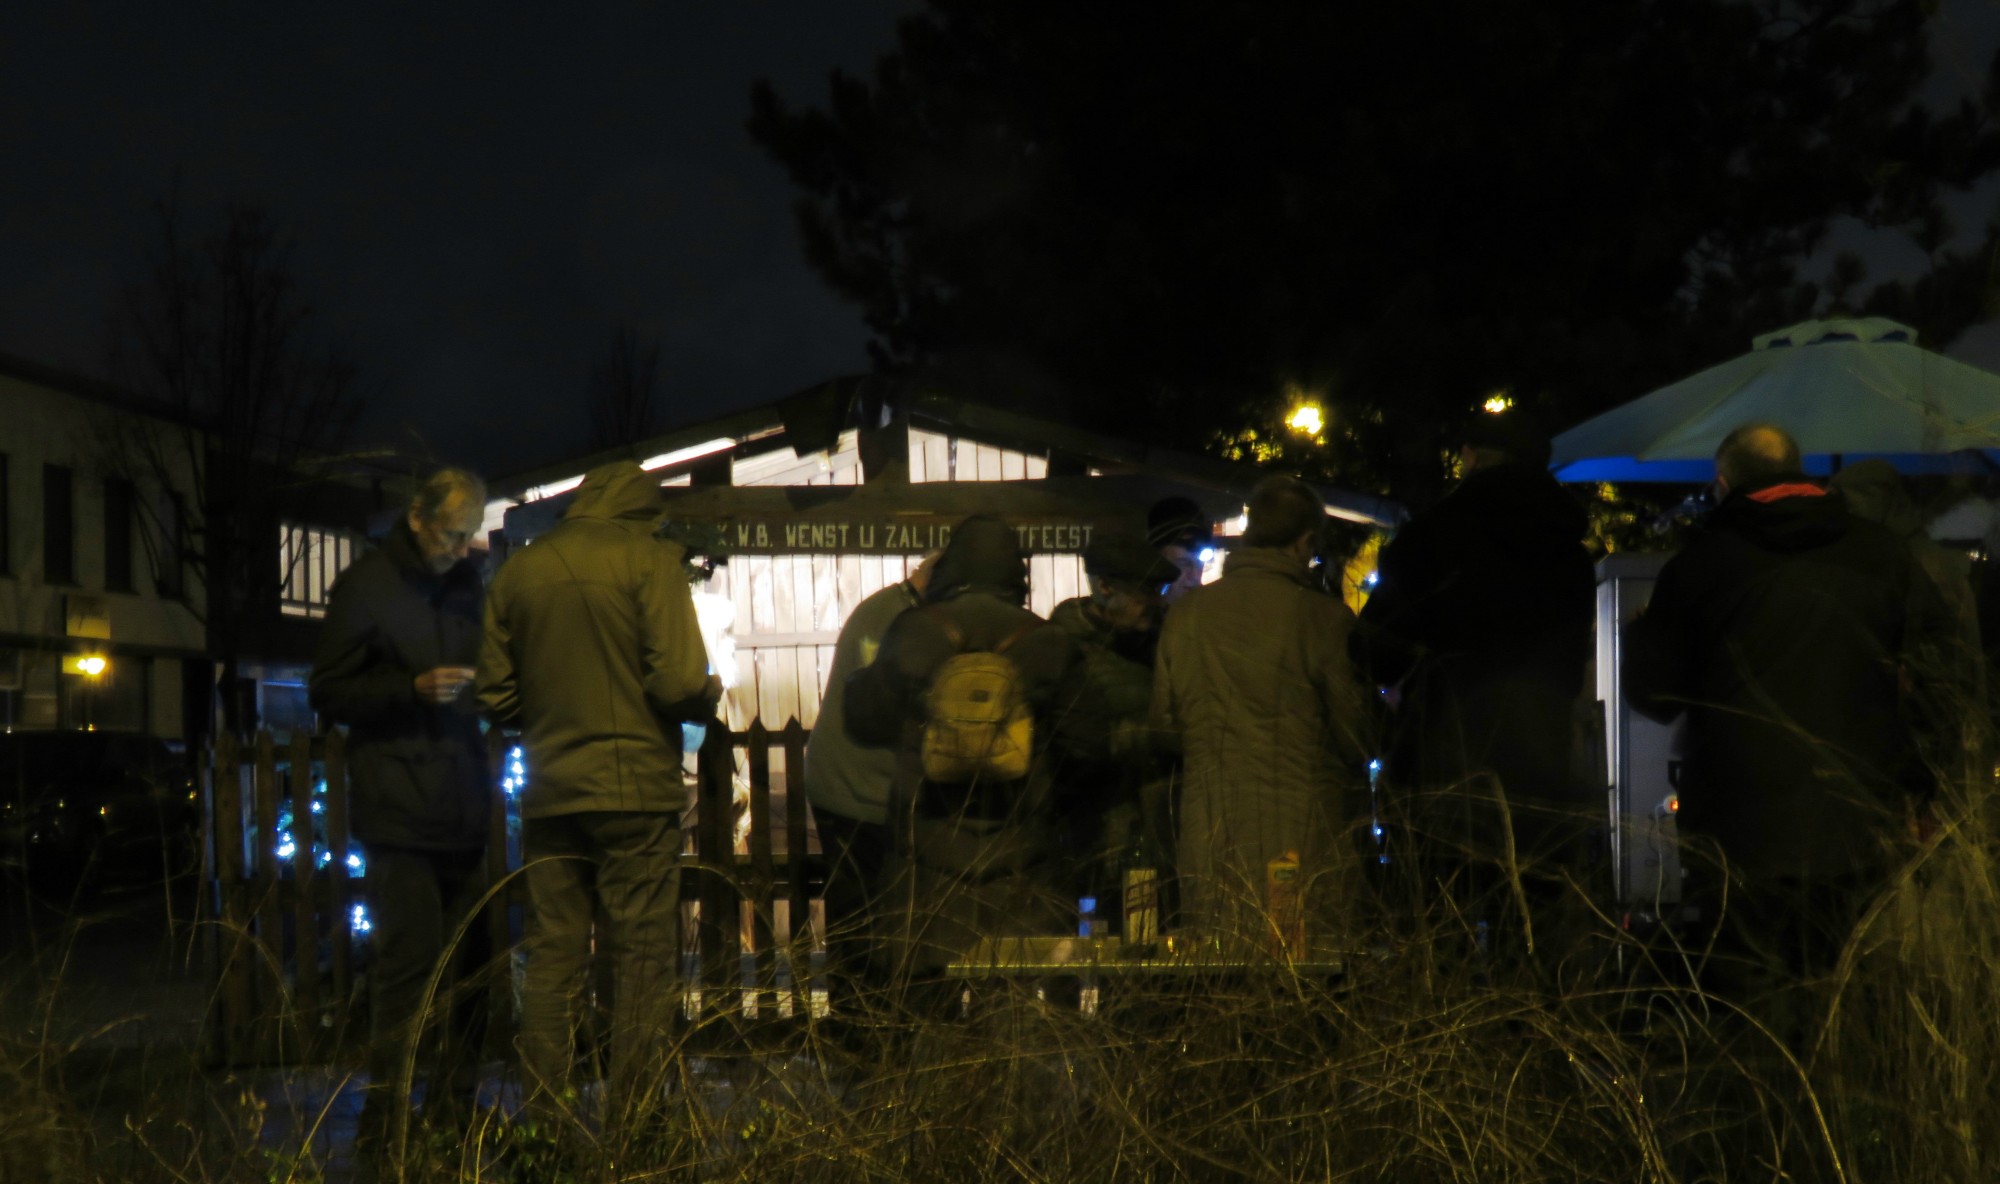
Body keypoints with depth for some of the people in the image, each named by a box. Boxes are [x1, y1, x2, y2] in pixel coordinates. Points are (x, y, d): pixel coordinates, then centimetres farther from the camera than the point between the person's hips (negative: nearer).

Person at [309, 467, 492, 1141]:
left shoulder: (467, 584, 15)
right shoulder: (366, 585, -1)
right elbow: (329, 692, -3)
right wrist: (415, 688, -17)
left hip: (463, 808, 6)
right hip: (400, 813, -6)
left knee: (469, 964, 6)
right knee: (409, 963, -9)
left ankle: (454, 1109, 15)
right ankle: (386, 1114, -2)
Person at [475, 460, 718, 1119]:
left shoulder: (519, 570, 8)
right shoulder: (648, 557, -5)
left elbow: (496, 697, 9)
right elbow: (679, 682, -14)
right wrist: (709, 698, 7)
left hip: (549, 792, 4)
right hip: (636, 788, -4)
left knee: (552, 959, 9)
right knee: (644, 955, 1)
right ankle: (633, 1120, 1)